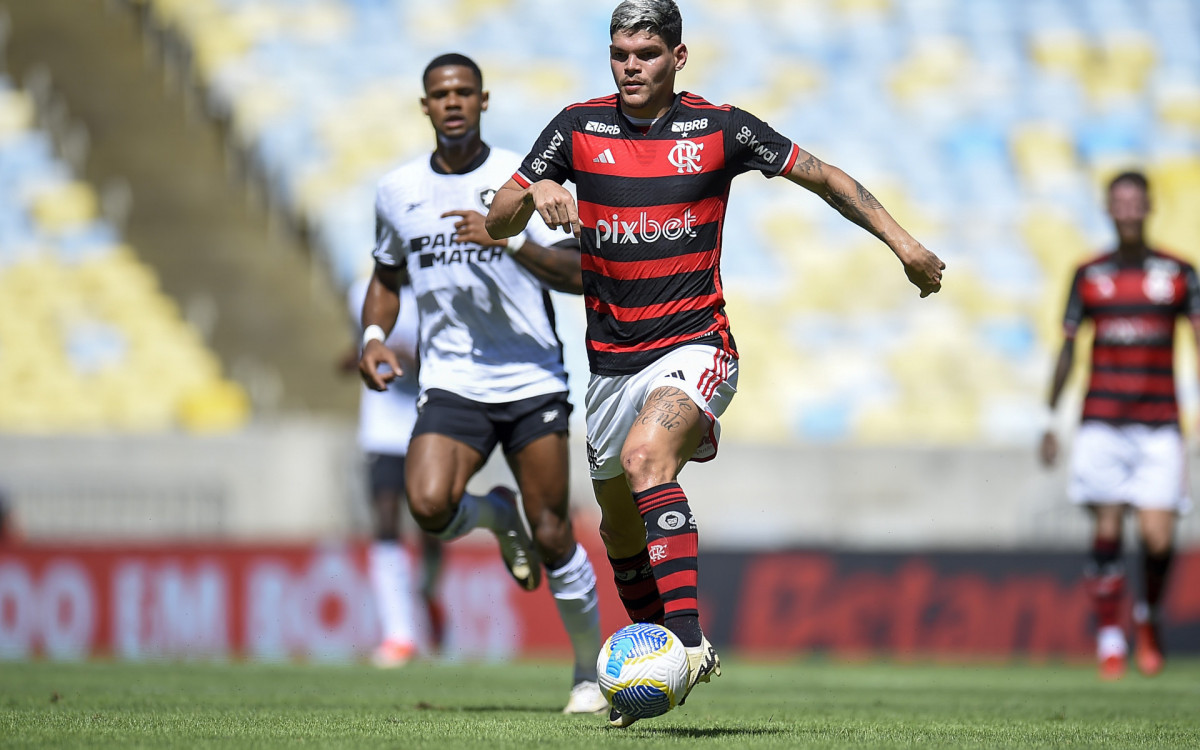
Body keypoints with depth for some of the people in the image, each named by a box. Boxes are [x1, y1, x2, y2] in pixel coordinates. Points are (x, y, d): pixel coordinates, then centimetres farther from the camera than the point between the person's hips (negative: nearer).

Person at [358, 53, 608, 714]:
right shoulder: (397, 191, 7)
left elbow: (577, 274, -9)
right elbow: (387, 276, 23)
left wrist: (508, 239, -23)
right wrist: (373, 336, 5)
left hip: (532, 380, -2)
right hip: (451, 382, 2)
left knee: (551, 536, -3)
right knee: (429, 505, -24)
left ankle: (590, 672, 16)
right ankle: (495, 515, 12)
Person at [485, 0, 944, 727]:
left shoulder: (719, 128, -4)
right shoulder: (577, 128, 1)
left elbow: (822, 176, 5)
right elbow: (496, 224, 2)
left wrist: (903, 242, 0)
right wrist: (537, 193, -20)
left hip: (694, 345, -4)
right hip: (613, 359, 4)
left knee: (646, 457, -32)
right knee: (620, 528, 13)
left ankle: (691, 640, -38)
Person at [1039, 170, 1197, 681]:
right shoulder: (1089, 275, 8)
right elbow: (1066, 349, 12)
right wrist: (1050, 422, 8)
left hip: (1159, 425, -1)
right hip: (1101, 423, 1)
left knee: (1158, 540, -9)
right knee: (1106, 532, -7)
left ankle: (1148, 617, 20)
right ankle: (1109, 640, 3)